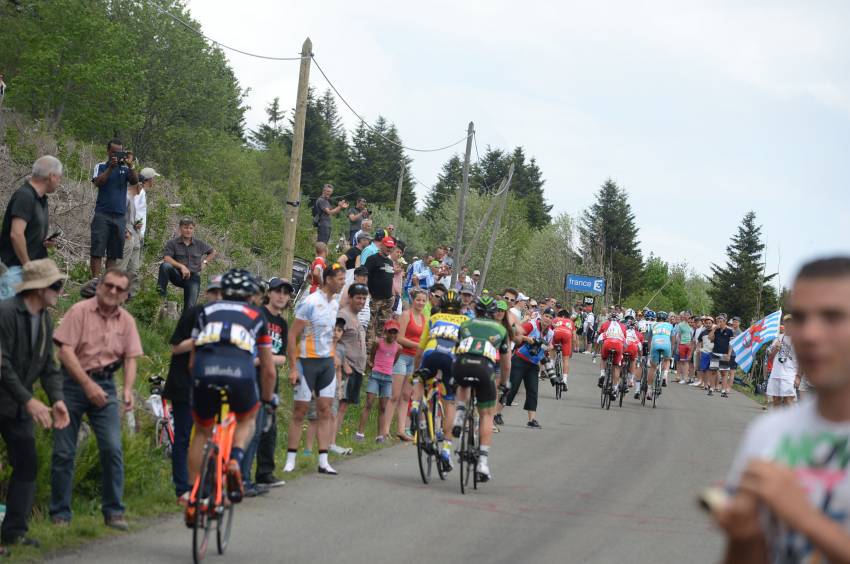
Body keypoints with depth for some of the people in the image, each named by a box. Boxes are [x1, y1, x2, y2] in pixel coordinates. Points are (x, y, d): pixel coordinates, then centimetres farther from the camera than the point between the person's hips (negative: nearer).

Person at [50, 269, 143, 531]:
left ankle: (113, 511, 2)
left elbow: (130, 359, 7)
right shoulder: (80, 311, -6)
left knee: (113, 449, -8)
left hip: (105, 385, 3)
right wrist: (88, 385, -18)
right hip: (73, 382, -3)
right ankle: (60, 513, 10)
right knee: (64, 452, 0)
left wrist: (127, 389, -11)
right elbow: (65, 350, -12)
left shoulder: (126, 321, 6)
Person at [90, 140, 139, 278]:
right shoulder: (101, 167, 6)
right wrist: (111, 167, -18)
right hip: (102, 214, -3)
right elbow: (98, 182, -11)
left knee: (113, 253, 3)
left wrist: (130, 164, -16)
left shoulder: (125, 168, 12)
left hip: (119, 216, 3)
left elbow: (135, 181, -4)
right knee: (97, 251, -7)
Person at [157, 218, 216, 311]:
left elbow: (213, 252, 25)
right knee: (165, 266, -33)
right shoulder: (172, 243, -3)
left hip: (193, 278, 2)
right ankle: (161, 292, -27)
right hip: (178, 275, -2)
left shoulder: (199, 244, 9)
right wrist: (181, 266, -27)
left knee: (190, 306, -10)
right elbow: (166, 258, -16)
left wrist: (205, 262, 8)